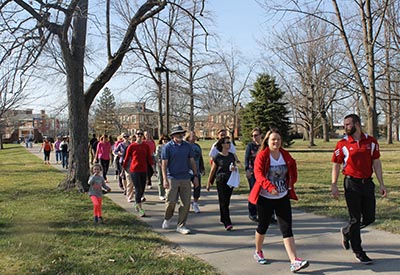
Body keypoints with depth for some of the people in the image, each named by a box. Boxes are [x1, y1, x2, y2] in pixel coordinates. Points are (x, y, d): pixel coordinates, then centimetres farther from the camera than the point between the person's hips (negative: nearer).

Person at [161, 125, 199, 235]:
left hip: (186, 178, 3)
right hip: (172, 178, -3)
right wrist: (165, 179, -13)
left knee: (186, 203, 1)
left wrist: (195, 176, 9)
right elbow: (164, 164, -5)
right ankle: (167, 218, 28)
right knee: (171, 202, -3)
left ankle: (181, 226, 12)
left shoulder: (187, 146, 8)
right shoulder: (167, 147, -2)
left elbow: (192, 161, 13)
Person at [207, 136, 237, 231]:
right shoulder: (217, 157, -5)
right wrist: (209, 183, 5)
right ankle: (227, 223, -12)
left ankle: (222, 218, 28)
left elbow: (235, 166, 18)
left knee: (226, 201, 12)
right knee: (224, 202, -8)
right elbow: (212, 170, 1)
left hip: (230, 180, 5)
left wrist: (234, 168, -7)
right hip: (221, 180, -5)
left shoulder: (231, 156, 8)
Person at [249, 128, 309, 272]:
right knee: (263, 226, 12)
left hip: (283, 197, 4)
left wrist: (292, 181, 8)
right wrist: (270, 187, -38)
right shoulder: (262, 155, -13)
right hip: (265, 198, -3)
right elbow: (258, 174, -25)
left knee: (287, 228, -3)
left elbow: (293, 166, 20)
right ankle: (258, 252, 36)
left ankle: (294, 261, -6)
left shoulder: (285, 155, 2)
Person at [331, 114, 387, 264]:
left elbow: (376, 163, 7)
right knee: (355, 219, 2)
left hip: (368, 183, 3)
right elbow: (336, 165, -2)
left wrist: (381, 184, 4)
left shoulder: (371, 141, 3)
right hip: (351, 184, -3)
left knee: (369, 218, 8)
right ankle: (358, 252, 15)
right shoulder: (342, 144, -5)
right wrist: (334, 185, -9)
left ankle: (346, 231, 35)